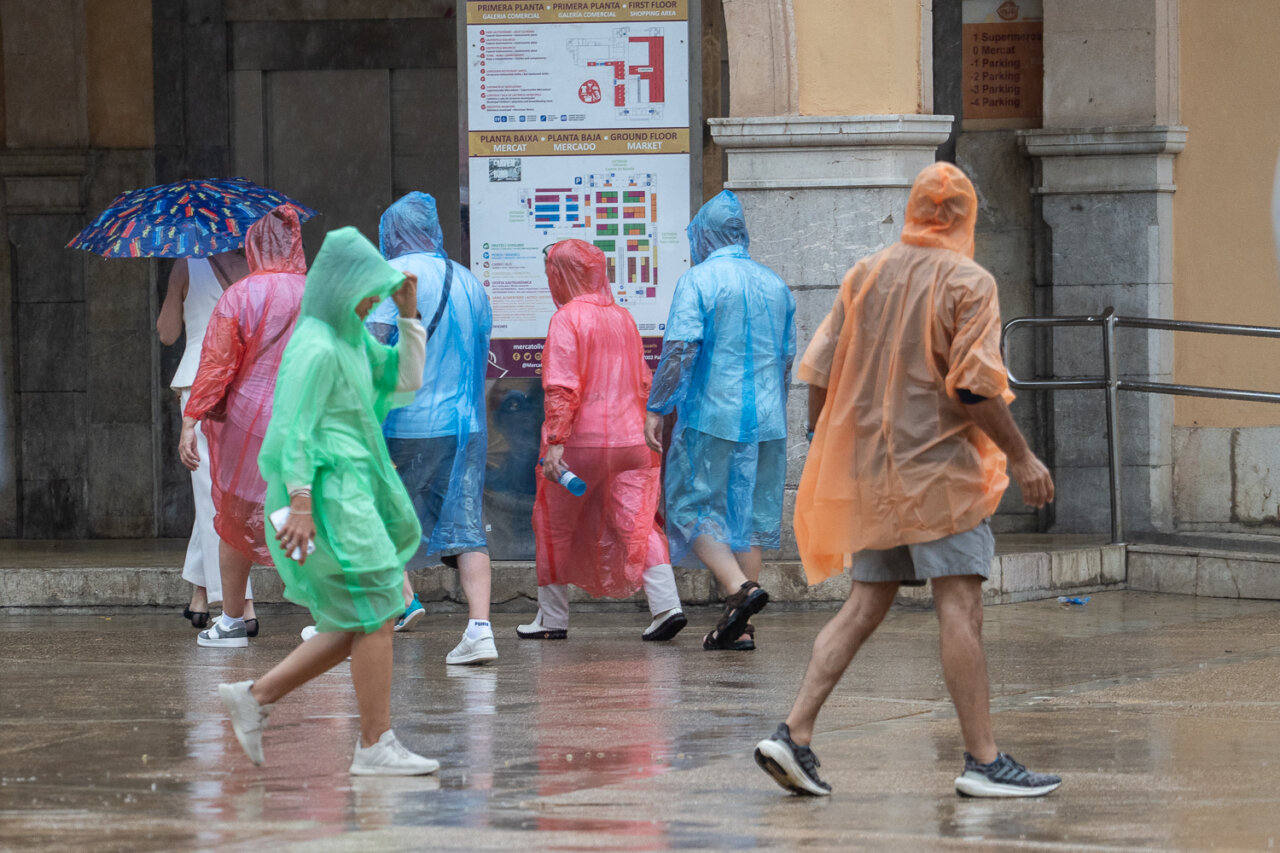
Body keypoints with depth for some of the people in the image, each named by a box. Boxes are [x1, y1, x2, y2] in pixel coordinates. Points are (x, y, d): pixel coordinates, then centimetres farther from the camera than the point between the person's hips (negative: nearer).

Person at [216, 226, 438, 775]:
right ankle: (375, 747, -1)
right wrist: (300, 503, -24)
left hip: (352, 491, 10)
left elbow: (404, 381, 17)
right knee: (375, 618, -6)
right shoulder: (315, 347, -16)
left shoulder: (350, 335, 14)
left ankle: (256, 697, 12)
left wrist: (409, 315, 6)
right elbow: (292, 426, -20)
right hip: (327, 492, -10)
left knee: (359, 628, 10)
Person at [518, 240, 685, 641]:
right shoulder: (624, 318, 12)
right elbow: (643, 383, 18)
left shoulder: (567, 319, -9)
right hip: (630, 439, 5)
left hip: (580, 442, -5)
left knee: (556, 526, 9)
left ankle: (552, 618, 15)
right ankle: (666, 605, -15)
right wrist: (643, 431, 27)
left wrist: (554, 441, -19)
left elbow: (561, 387, -17)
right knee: (636, 525, 2)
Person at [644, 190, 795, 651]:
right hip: (765, 420, 6)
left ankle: (739, 587, -19)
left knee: (694, 509, 3)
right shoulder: (774, 284, 12)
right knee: (750, 514, 9)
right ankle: (740, 628, 7)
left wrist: (656, 409, -10)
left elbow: (679, 351, -16)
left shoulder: (697, 281, -8)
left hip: (710, 416, -6)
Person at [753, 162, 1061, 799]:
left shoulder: (865, 276, 9)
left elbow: (821, 373, 9)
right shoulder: (968, 283, -8)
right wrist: (1021, 458, -8)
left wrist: (826, 452, 20)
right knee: (960, 608, -5)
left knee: (864, 606, 10)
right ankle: (982, 761, -4)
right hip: (940, 466, -6)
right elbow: (974, 386, -16)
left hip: (870, 466, 6)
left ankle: (794, 734, 1)